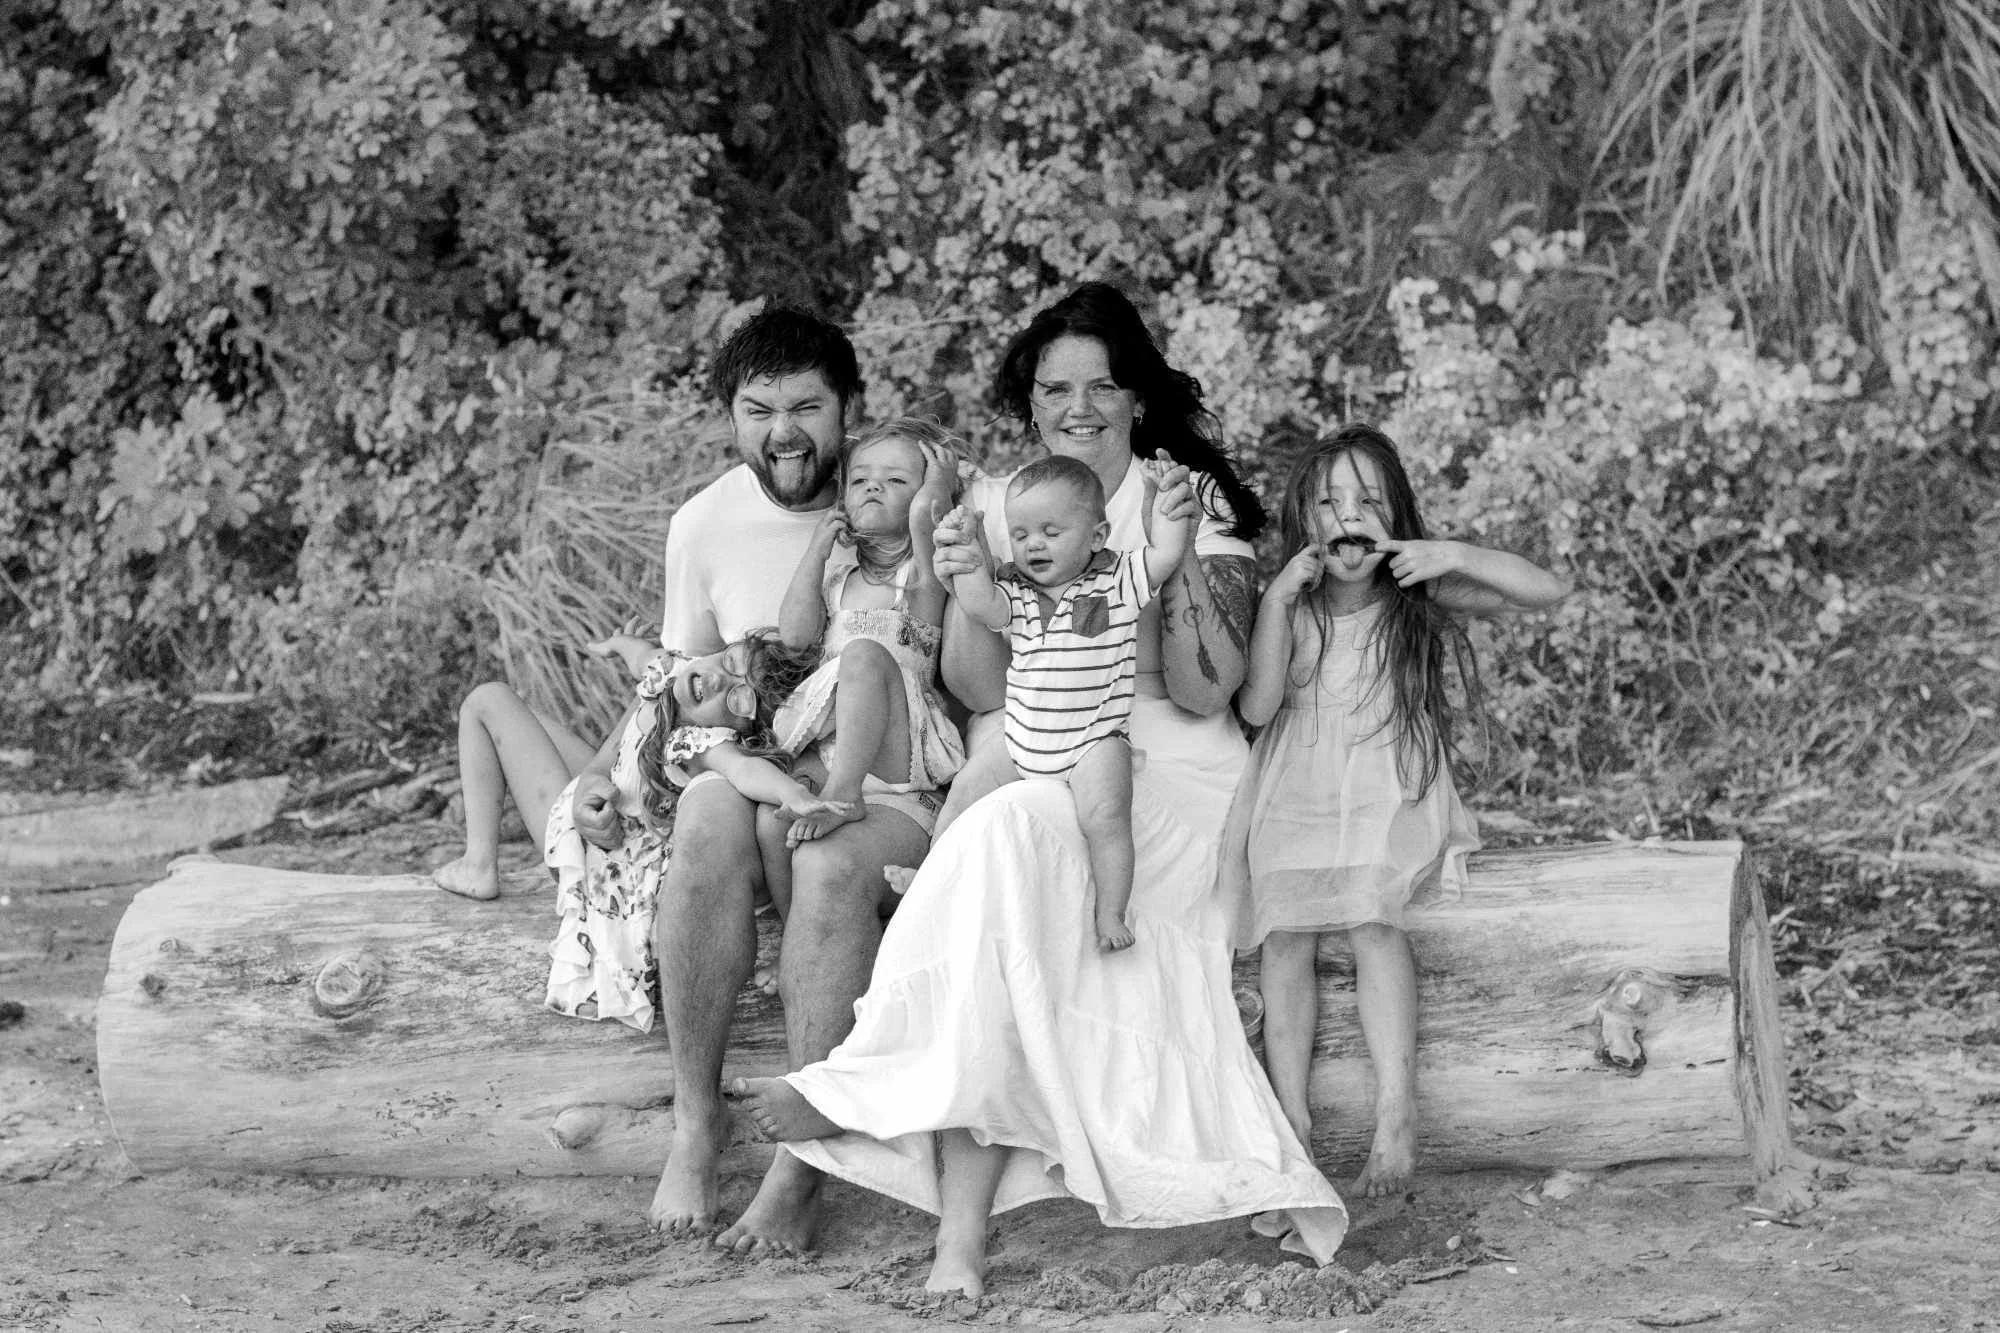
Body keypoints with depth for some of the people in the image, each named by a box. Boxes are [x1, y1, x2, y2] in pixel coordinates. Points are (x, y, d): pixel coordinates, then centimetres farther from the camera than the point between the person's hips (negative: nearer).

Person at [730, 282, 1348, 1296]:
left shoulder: (1193, 505, 1)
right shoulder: (992, 506, 9)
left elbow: (1204, 696, -7)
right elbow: (981, 690, 0)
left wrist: (1180, 565, -20)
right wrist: (966, 590, -18)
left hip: (1160, 770, -3)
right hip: (1021, 780, 3)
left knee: (1006, 840, -34)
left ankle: (864, 1087, -26)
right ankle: (962, 1231, -34)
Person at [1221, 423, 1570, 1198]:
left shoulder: (1420, 600, 3)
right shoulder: (1291, 609, 7)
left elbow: (1546, 591, -4)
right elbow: (1255, 707, -6)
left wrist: (1453, 556, -15)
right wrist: (1278, 600, -12)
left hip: (1388, 795, -2)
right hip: (1296, 798, 2)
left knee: (1370, 917, -29)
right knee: (1285, 936, -21)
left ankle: (1397, 1111, -30)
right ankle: (1290, 1120, -17)